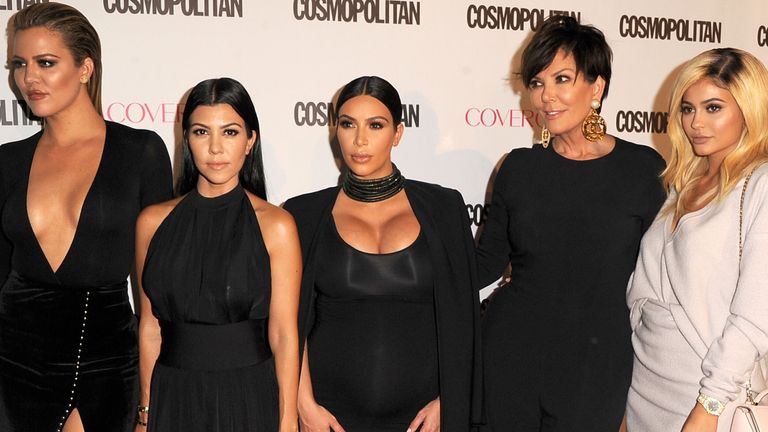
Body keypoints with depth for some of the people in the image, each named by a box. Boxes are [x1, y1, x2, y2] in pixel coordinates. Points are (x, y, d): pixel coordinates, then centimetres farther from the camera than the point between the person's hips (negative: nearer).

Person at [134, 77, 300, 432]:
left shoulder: (275, 225, -9)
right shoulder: (153, 222, 0)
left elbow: (283, 335, -9)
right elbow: (150, 326, 4)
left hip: (251, 395, -2)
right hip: (174, 397, 3)